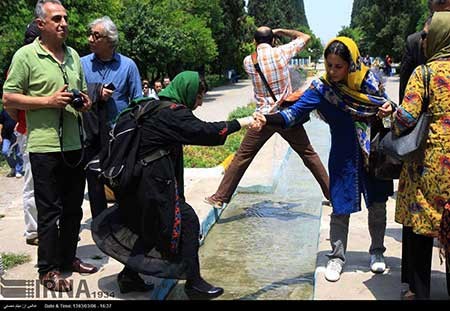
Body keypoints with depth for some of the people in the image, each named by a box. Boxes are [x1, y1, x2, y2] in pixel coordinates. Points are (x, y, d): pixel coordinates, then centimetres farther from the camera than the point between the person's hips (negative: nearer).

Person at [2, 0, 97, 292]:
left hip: (75, 144, 6)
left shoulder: (73, 55, 13)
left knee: (73, 207, 15)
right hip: (45, 145, -6)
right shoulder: (26, 55, -6)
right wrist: (48, 101, -17)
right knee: (49, 210, 1)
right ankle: (48, 270, 14)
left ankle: (68, 257, 31)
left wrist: (84, 101, 2)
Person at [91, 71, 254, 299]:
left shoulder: (153, 107, 14)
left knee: (146, 225, 24)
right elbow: (205, 132, -20)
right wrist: (242, 122, -15)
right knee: (187, 221, -2)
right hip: (152, 184, -10)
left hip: (135, 181, 10)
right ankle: (194, 284, 4)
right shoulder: (173, 112, -15)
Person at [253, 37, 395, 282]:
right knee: (341, 209, 2)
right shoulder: (322, 88, -13)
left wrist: (389, 109, -14)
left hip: (374, 153, 2)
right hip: (344, 158, -2)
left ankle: (377, 252, 36)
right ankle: (337, 257, 22)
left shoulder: (369, 80, -6)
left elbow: (384, 104, 10)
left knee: (377, 206, 13)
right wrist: (267, 120, -39)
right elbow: (294, 112, -22)